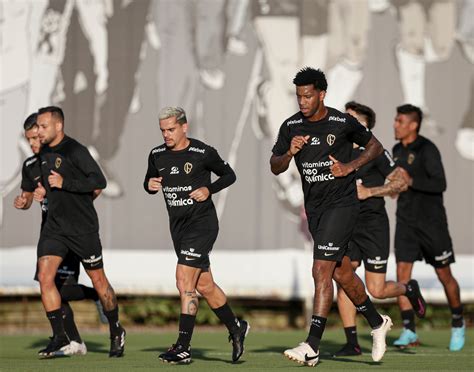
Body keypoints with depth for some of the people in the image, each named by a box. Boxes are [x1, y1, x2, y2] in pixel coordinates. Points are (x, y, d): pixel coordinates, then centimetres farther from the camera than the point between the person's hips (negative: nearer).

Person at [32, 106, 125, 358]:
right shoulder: (44, 154, 10)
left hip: (83, 228, -6)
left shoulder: (75, 151, -14)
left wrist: (64, 183, -24)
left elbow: (99, 181, -21)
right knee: (45, 277, -10)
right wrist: (43, 191, 8)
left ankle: (116, 332, 23)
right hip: (54, 227, 6)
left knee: (98, 280, 5)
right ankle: (59, 336, -3)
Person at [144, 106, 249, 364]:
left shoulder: (203, 153, -10)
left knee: (184, 283, -15)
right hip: (178, 227, 6)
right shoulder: (157, 155, 5)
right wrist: (150, 185, -4)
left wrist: (209, 190, -14)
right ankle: (235, 328, 33)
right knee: (204, 286, 13)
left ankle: (183, 348, -15)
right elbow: (149, 181, 19)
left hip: (202, 224, -6)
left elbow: (229, 175, 2)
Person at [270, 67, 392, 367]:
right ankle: (378, 323, 37)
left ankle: (312, 347, -20)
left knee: (322, 271, -16)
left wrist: (350, 167, -10)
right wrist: (289, 153, -15)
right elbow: (275, 168, 6)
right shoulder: (291, 126, 2)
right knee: (342, 274, 16)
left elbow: (375, 146, 4)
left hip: (341, 204, -6)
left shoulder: (343, 123, -10)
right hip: (314, 209, 6)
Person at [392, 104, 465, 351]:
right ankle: (409, 332, -8)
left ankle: (458, 324, 26)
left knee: (444, 275, 4)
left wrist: (411, 182, -30)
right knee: (402, 273, -8)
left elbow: (440, 184, -23)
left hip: (432, 221, -6)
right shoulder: (397, 150, 9)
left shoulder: (427, 150, -14)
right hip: (406, 222, 6)